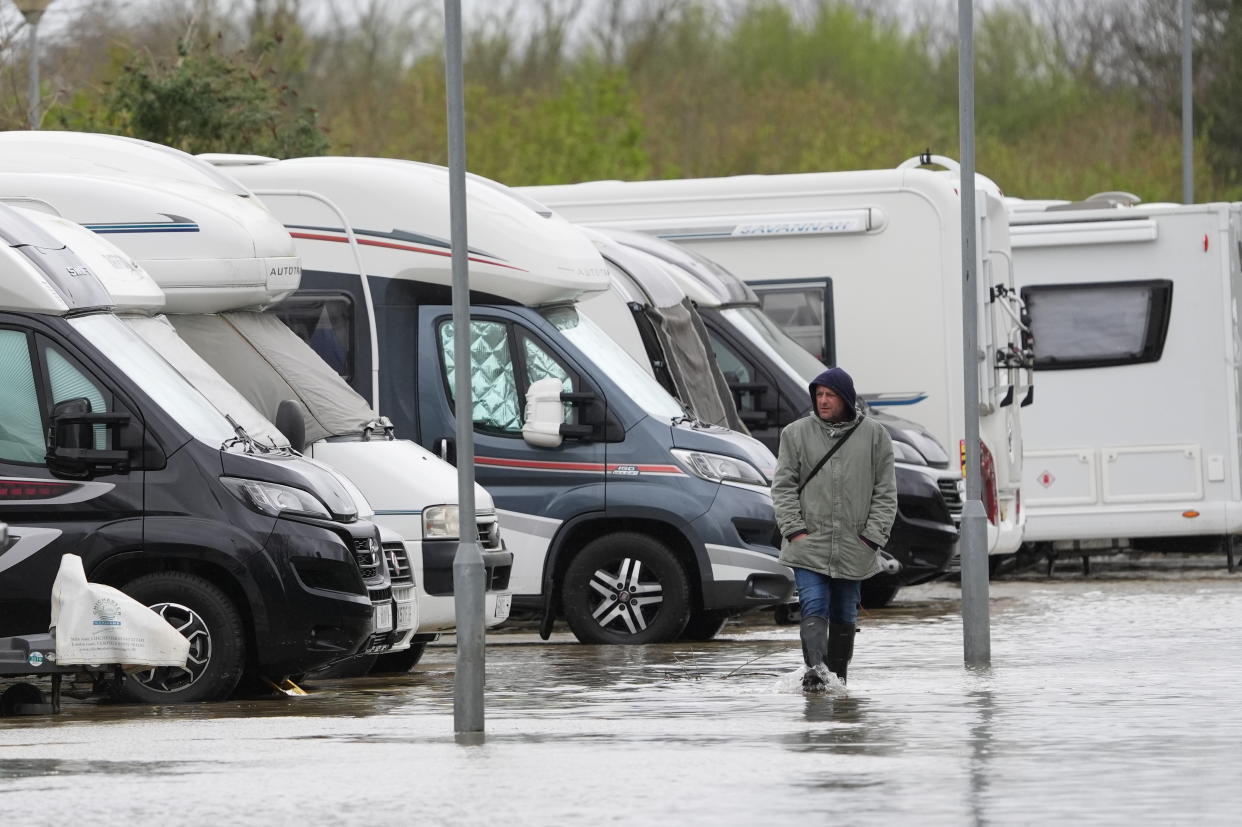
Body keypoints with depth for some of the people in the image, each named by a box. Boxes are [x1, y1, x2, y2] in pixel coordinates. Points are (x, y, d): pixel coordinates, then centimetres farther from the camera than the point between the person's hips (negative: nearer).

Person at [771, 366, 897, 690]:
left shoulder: (874, 435, 4)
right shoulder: (796, 433, 4)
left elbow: (885, 492, 5)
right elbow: (783, 486, 4)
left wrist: (872, 535, -4)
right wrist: (794, 529, -8)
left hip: (854, 549, 1)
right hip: (808, 543, -1)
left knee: (844, 615, 11)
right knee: (814, 608, -17)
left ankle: (837, 674, 21)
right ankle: (815, 667, -31)